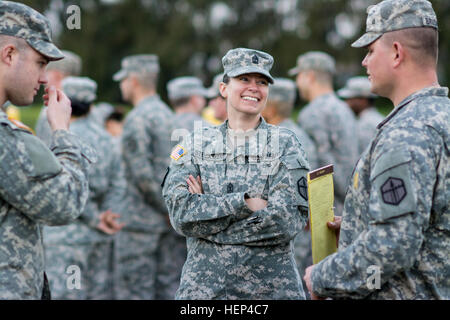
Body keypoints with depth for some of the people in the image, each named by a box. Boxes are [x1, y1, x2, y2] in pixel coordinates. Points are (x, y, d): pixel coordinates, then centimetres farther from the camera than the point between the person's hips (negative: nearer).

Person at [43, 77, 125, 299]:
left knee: (65, 294, -5)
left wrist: (96, 219, -9)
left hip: (67, 233, -8)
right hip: (100, 238, 8)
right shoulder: (103, 137, 12)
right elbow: (117, 183, 8)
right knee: (100, 293, 11)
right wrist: (108, 215, -1)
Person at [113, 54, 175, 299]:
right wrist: (171, 208, 13)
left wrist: (167, 208, -11)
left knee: (133, 290, -4)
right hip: (163, 223, 9)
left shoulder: (137, 118, -14)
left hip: (140, 221, -9)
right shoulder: (168, 114, 13)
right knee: (160, 288, 12)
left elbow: (142, 174, -20)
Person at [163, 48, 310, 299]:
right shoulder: (196, 144, 7)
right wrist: (244, 201, -16)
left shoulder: (286, 144, 2)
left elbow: (287, 221, -11)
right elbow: (180, 212, -7)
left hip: (273, 284, -1)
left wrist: (208, 208, -9)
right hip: (204, 282, 1)